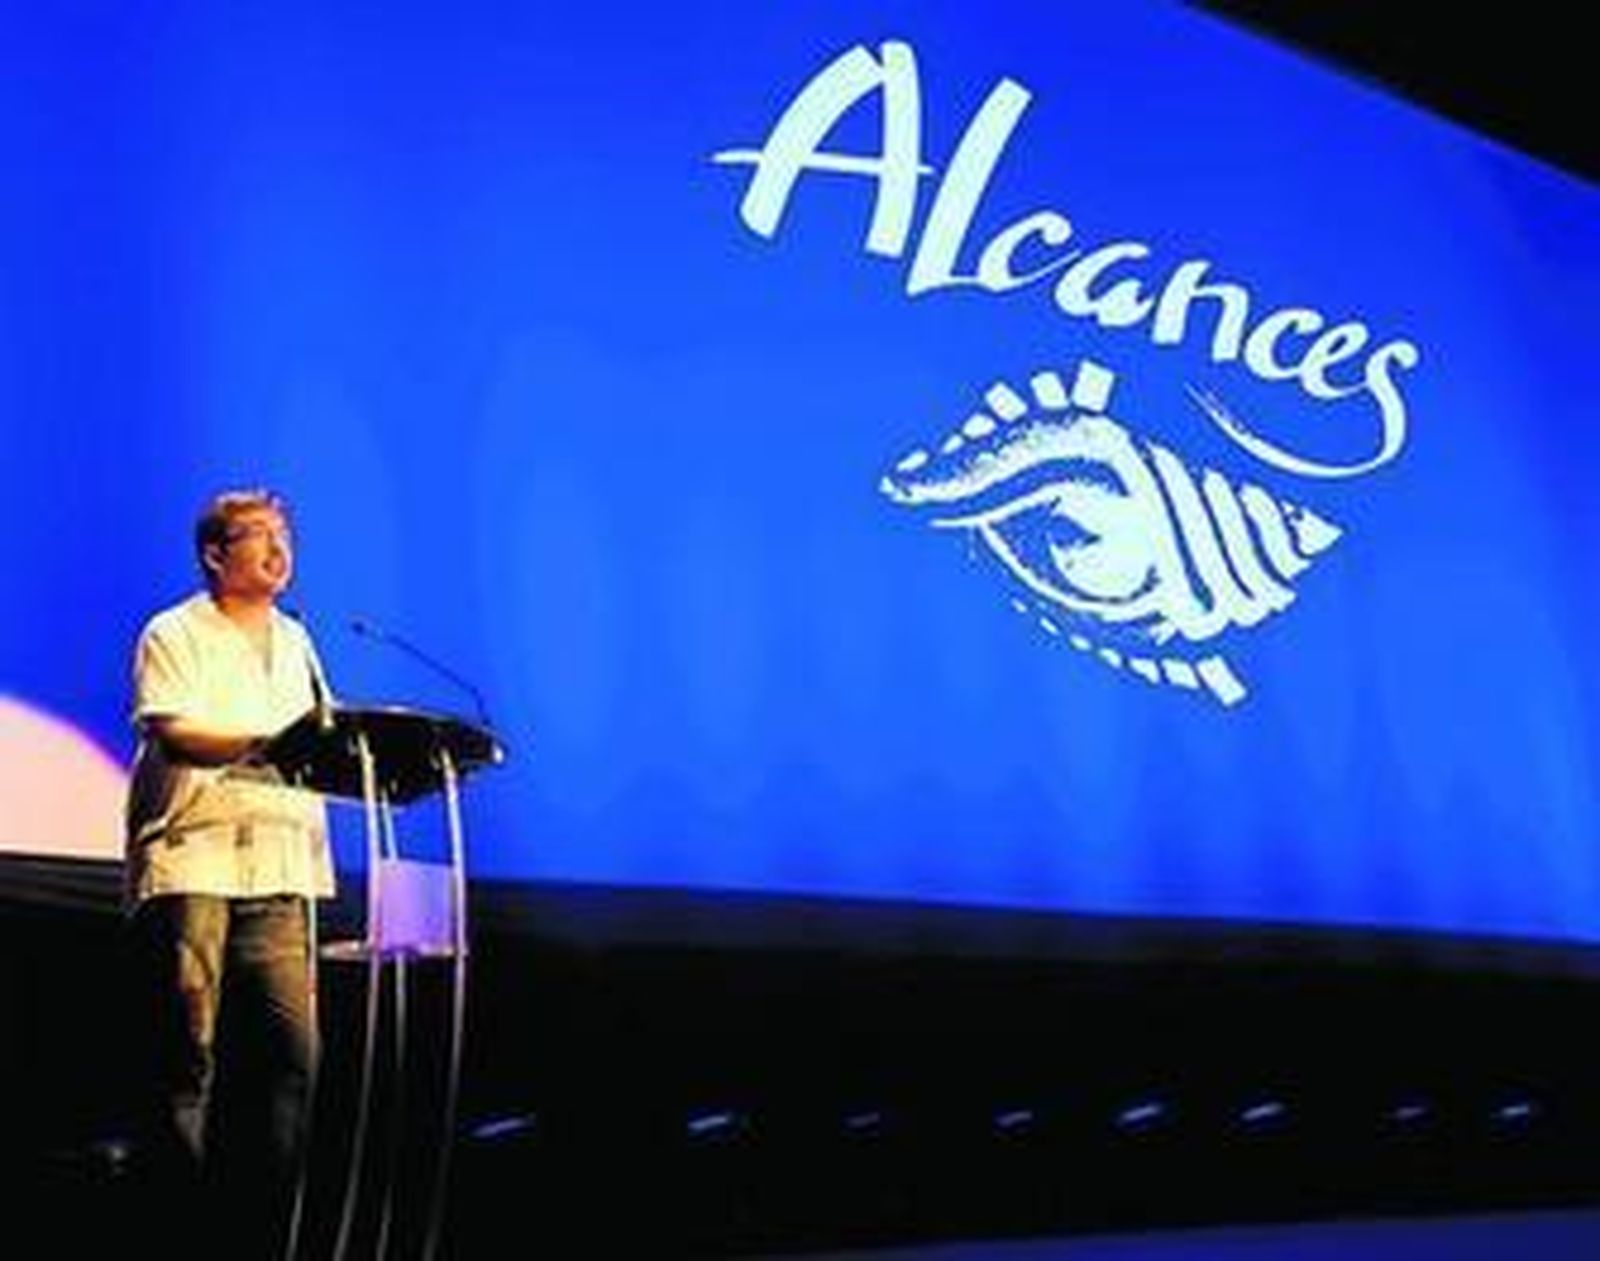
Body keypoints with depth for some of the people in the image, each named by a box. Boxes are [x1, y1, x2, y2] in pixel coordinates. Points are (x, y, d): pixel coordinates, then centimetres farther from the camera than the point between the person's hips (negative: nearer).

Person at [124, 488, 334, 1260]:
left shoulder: (293, 641, 23)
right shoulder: (174, 635, 2)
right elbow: (173, 733, -14)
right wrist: (266, 745, -29)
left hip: (280, 865, 6)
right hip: (189, 859, -5)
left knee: (291, 1049, -3)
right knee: (188, 1051, -6)